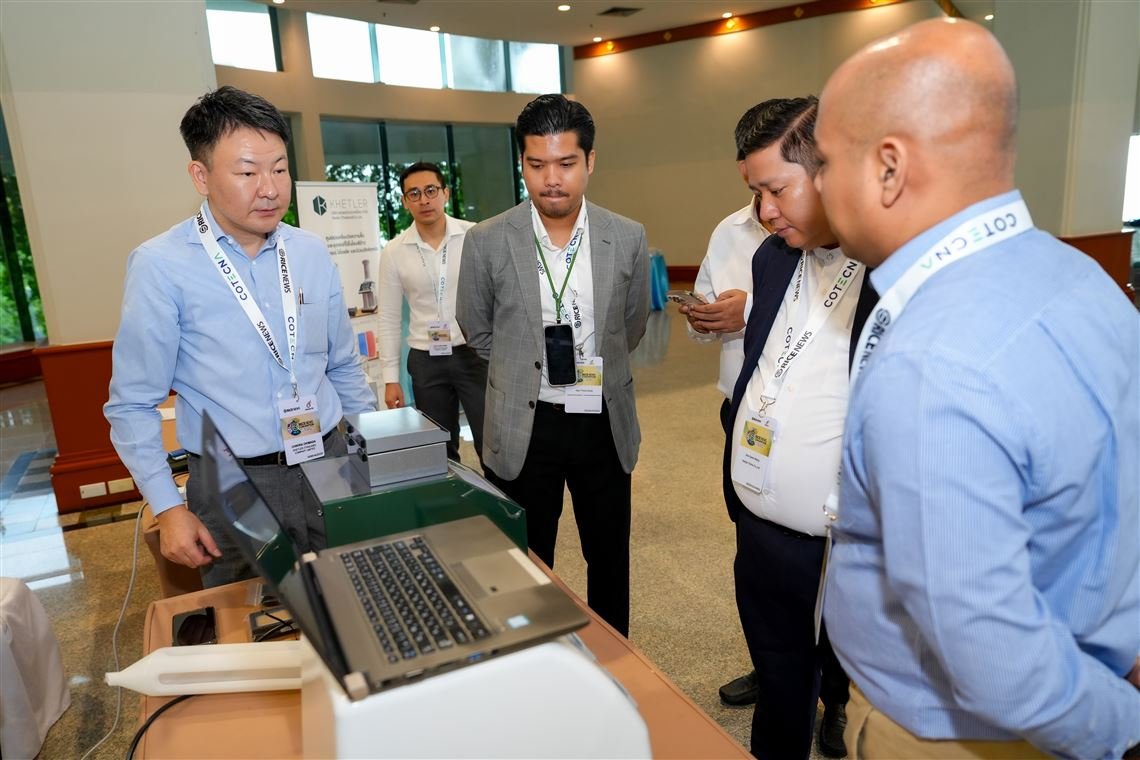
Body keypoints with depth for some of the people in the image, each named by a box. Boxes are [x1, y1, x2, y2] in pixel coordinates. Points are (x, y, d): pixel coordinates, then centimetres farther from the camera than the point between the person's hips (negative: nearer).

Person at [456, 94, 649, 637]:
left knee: (610, 557, 17)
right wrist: (525, 368, 8)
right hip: (523, 426, -1)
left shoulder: (628, 238, -4)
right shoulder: (487, 242, -8)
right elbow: (478, 332, 6)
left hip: (604, 422, 2)